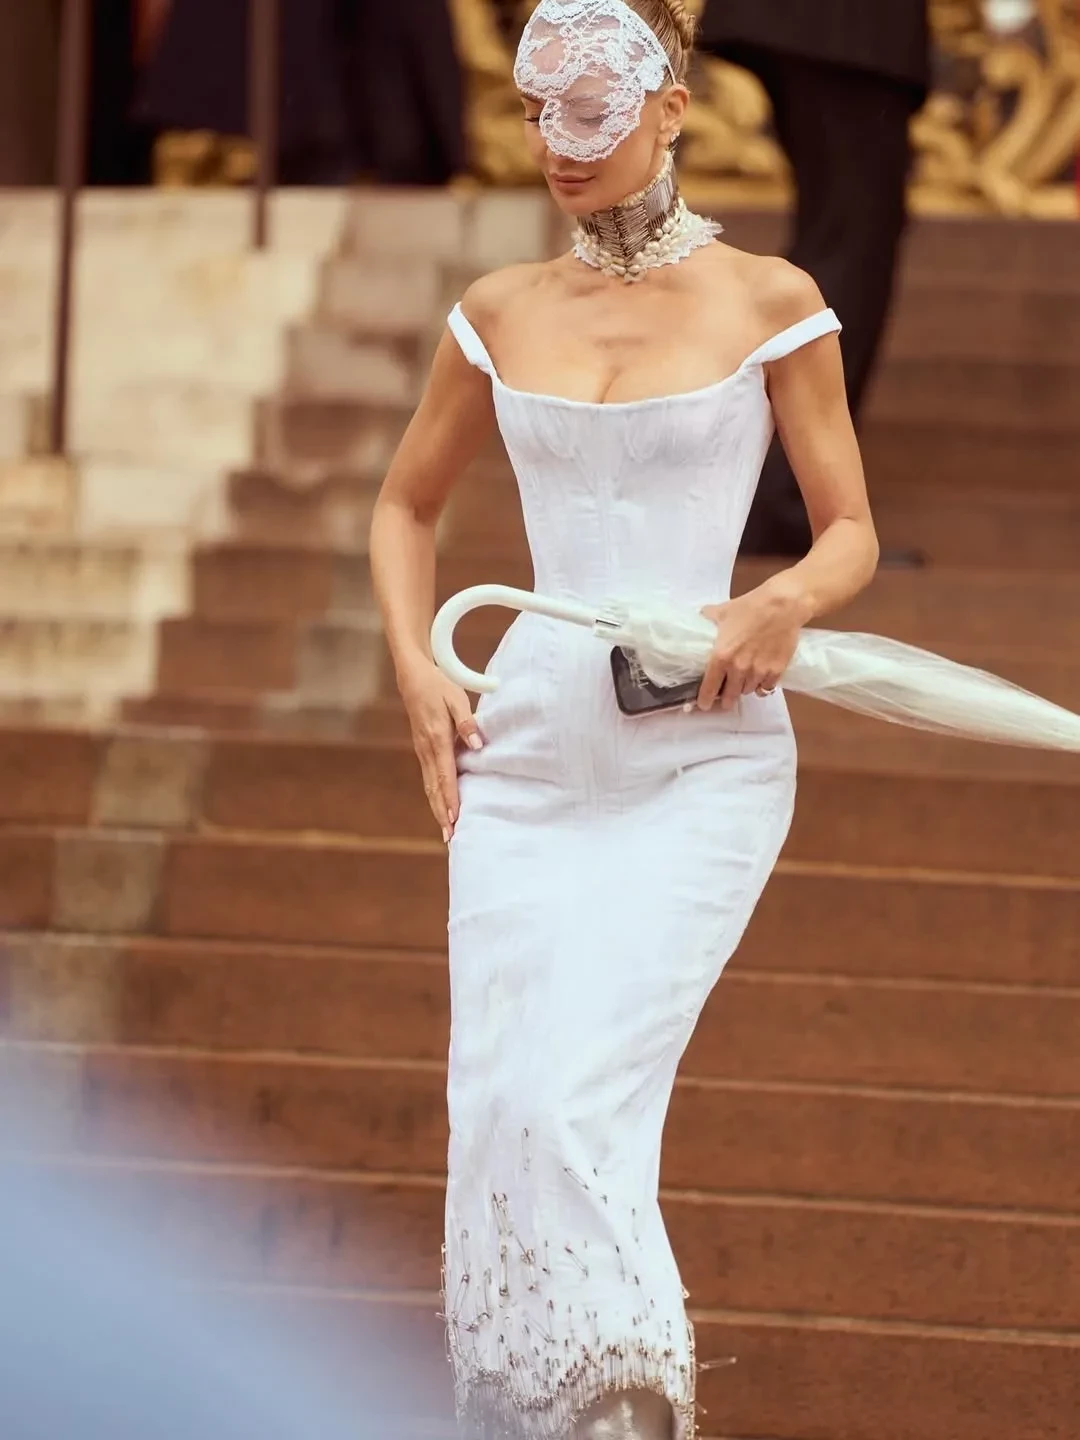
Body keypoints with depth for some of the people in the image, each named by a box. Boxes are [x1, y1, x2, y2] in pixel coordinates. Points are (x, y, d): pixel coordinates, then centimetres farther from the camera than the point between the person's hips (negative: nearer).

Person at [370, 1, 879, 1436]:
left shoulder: (767, 302, -1)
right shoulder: (499, 315, 8)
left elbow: (851, 532, 3)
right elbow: (408, 506, 21)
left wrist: (785, 603, -19)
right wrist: (416, 669, 6)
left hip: (703, 753, -4)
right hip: (532, 741, 4)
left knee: (580, 1097, -17)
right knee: (500, 1104, -1)